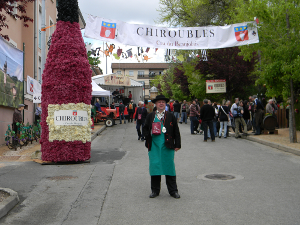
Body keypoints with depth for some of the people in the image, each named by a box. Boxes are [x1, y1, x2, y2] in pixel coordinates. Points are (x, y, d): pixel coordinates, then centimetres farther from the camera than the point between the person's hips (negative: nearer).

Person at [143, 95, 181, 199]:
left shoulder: (170, 116, 6)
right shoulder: (150, 116, 11)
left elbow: (176, 131, 5)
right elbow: (145, 128, 16)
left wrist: (177, 144, 0)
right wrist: (149, 135, -3)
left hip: (167, 145, -1)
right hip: (154, 145, 2)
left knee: (169, 166, 2)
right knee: (154, 166, 3)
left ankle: (173, 191, 14)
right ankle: (155, 190, 17)